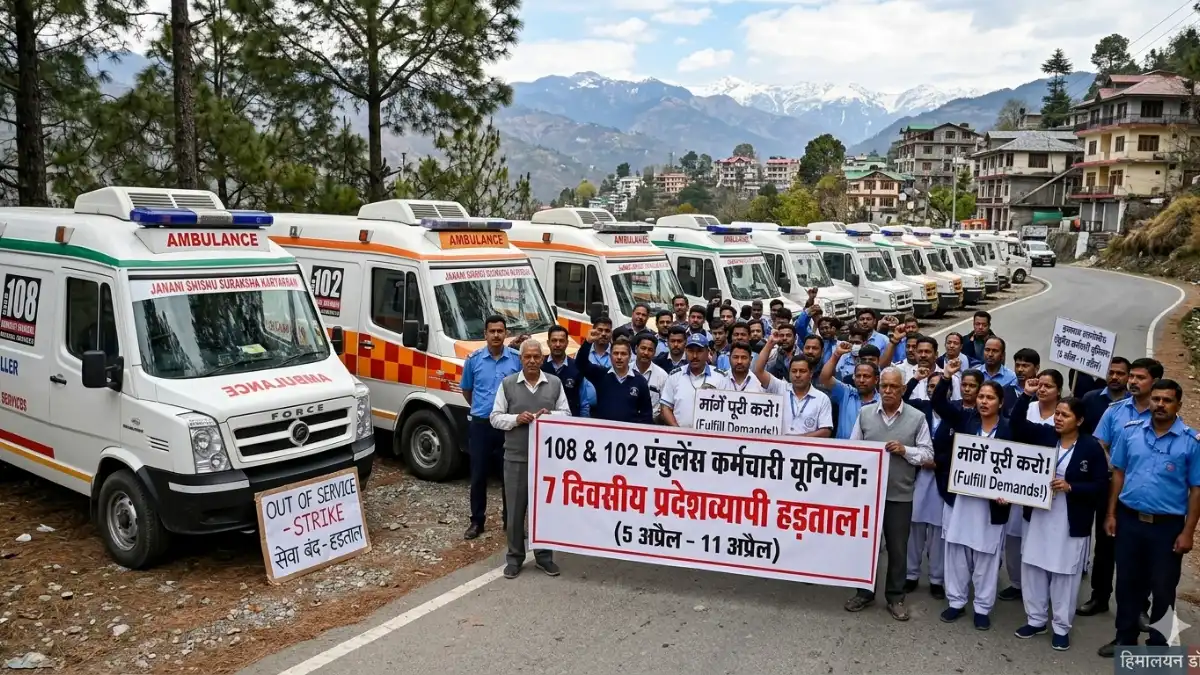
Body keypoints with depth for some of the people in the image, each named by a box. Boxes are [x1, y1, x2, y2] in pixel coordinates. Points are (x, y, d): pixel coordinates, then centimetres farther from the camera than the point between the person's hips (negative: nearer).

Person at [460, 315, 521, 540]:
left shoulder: (517, 358, -4)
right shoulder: (474, 359, -1)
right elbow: (466, 390, 13)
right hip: (480, 425, 1)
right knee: (478, 475, 7)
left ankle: (511, 520, 20)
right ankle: (477, 521, 20)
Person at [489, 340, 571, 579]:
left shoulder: (555, 383, 6)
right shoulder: (507, 384, 2)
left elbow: (566, 414, 9)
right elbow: (495, 417, 2)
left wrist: (551, 415, -12)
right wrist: (516, 419, -15)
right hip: (516, 457, -1)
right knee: (515, 508, 5)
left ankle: (544, 555, 21)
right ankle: (514, 557, 18)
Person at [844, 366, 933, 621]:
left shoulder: (917, 417, -2)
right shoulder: (865, 413, 3)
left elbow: (928, 454, -1)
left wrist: (905, 450, -17)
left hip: (900, 494, -1)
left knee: (897, 548, 9)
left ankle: (895, 596, 23)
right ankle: (864, 592, 24)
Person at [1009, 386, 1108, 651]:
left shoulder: (1092, 447, -9)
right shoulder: (1044, 434, 0)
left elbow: (1101, 487, -8)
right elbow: (1017, 424, -9)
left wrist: (1070, 487, -21)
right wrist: (1026, 395, -19)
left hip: (1070, 522, -4)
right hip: (1038, 515, 4)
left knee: (1065, 575, 7)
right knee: (1033, 569, 12)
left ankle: (1062, 627, 22)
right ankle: (1036, 619, 27)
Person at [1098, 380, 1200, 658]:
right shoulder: (1129, 431, -1)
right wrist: (1111, 514, 4)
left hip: (1168, 526, -3)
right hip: (1129, 519, 3)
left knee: (1163, 589, 9)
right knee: (1127, 582, 15)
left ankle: (1159, 646, 26)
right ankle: (1126, 637, 31)